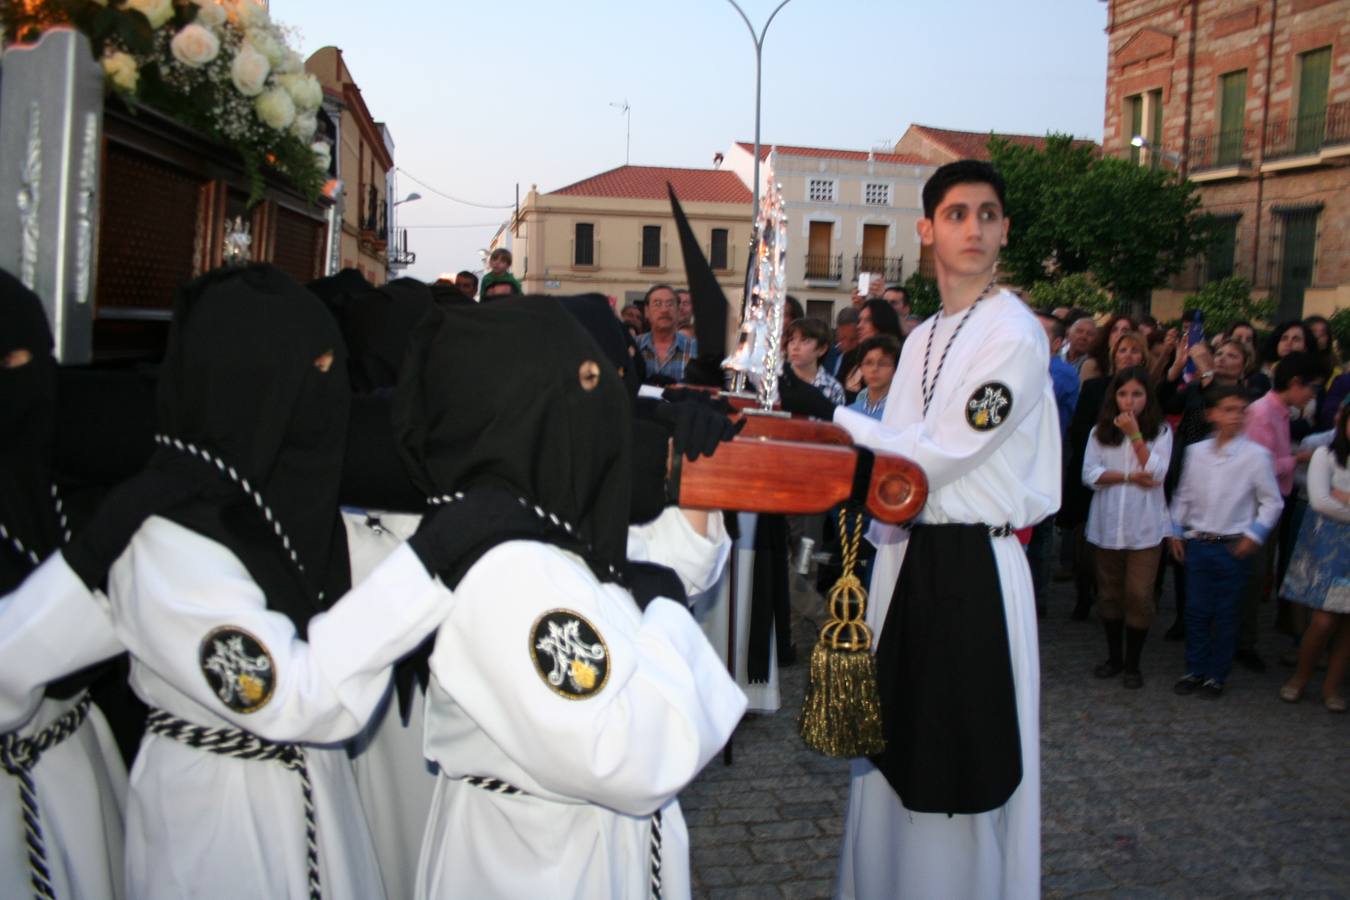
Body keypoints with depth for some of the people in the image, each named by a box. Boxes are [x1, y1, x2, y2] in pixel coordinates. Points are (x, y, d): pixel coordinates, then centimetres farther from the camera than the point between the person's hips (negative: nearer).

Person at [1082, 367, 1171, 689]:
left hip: (1144, 526, -2)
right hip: (1107, 524, 2)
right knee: (1109, 593, 11)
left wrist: (1135, 435, -15)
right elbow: (1090, 474, -6)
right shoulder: (1100, 432, 4)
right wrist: (1130, 476, -16)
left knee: (1138, 595, -2)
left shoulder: (1161, 431, 1)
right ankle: (1114, 656, 26)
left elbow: (1156, 473, -11)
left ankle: (1133, 664, 12)